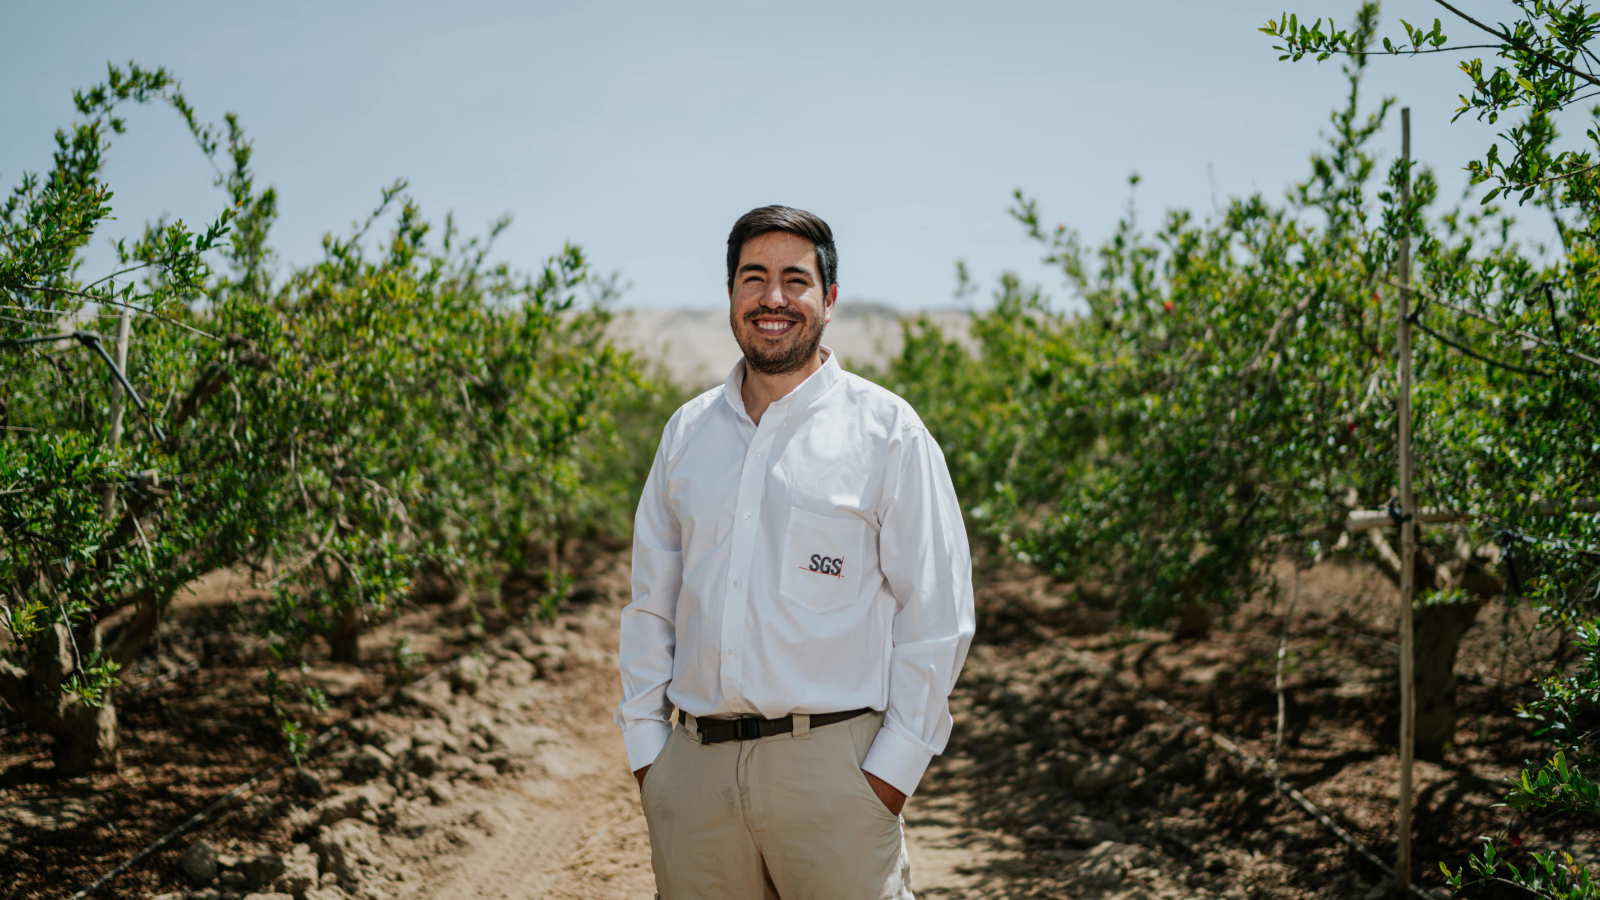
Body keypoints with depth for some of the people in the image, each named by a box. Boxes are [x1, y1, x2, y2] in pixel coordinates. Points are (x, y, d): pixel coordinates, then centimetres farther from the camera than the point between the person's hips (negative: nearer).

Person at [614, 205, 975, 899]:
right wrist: (644, 745, 8)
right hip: (693, 767, 4)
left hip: (832, 764, -3)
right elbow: (651, 601, 16)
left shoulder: (887, 432, -1)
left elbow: (936, 617, -3)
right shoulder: (687, 432, 11)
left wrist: (895, 766, -8)